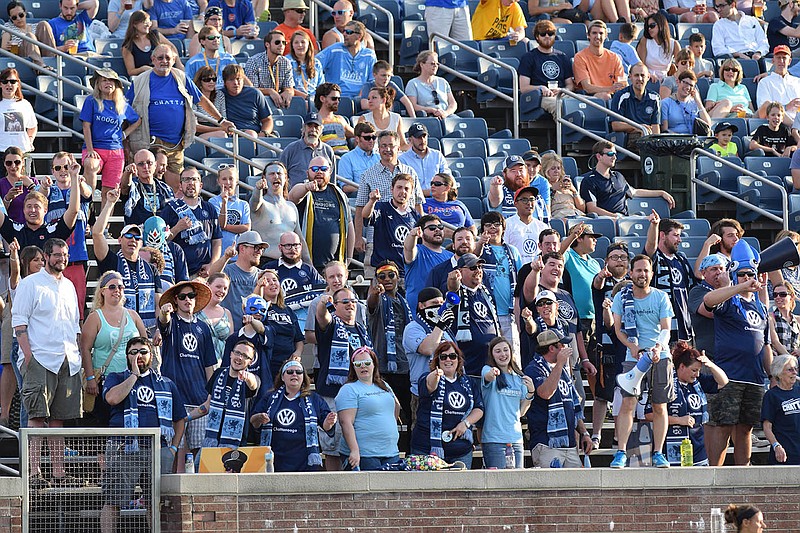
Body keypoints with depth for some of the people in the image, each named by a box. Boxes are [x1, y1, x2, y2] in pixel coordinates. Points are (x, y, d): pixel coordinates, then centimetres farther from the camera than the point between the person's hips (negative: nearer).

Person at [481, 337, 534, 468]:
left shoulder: (518, 378, 14)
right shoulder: (487, 369, 1)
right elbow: (487, 377, -25)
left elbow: (521, 412, 15)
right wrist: (492, 374, -49)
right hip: (494, 439, -5)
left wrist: (530, 392, -1)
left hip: (516, 438, 5)